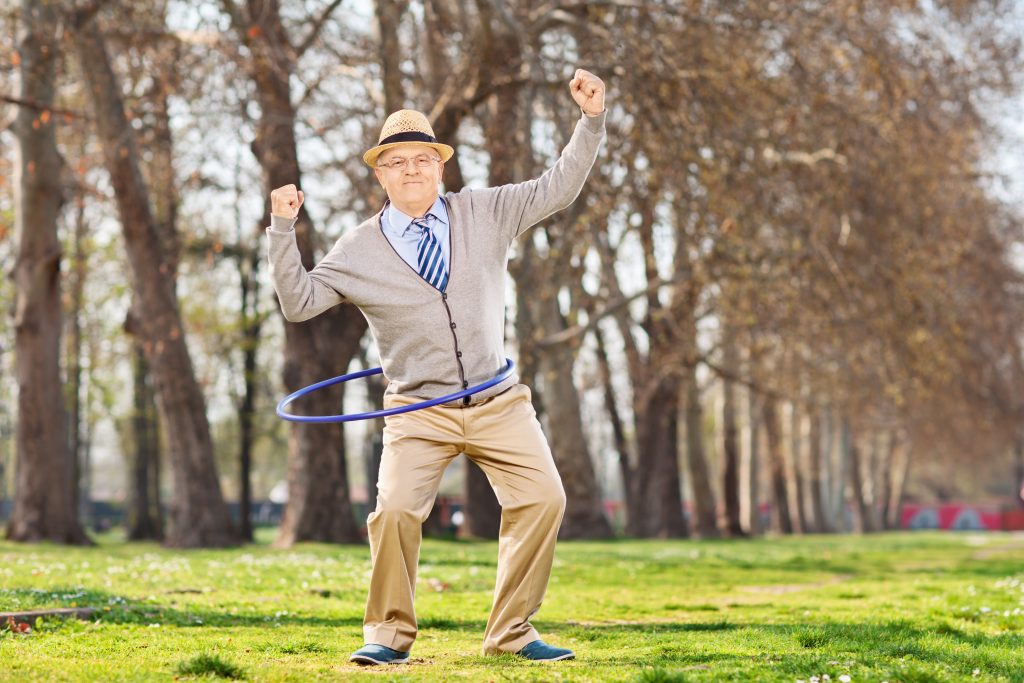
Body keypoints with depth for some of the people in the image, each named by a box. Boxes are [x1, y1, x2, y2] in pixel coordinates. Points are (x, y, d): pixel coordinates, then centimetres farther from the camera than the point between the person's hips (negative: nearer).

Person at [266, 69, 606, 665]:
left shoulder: (486, 213, 6)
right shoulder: (360, 250, 1)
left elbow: (559, 188, 7)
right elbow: (299, 302, 0)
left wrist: (591, 121, -3)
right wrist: (284, 231, -11)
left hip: (500, 402, 2)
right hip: (418, 411, -2)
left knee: (543, 499, -11)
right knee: (395, 510, -19)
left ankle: (512, 631, 5)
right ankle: (390, 634, 3)